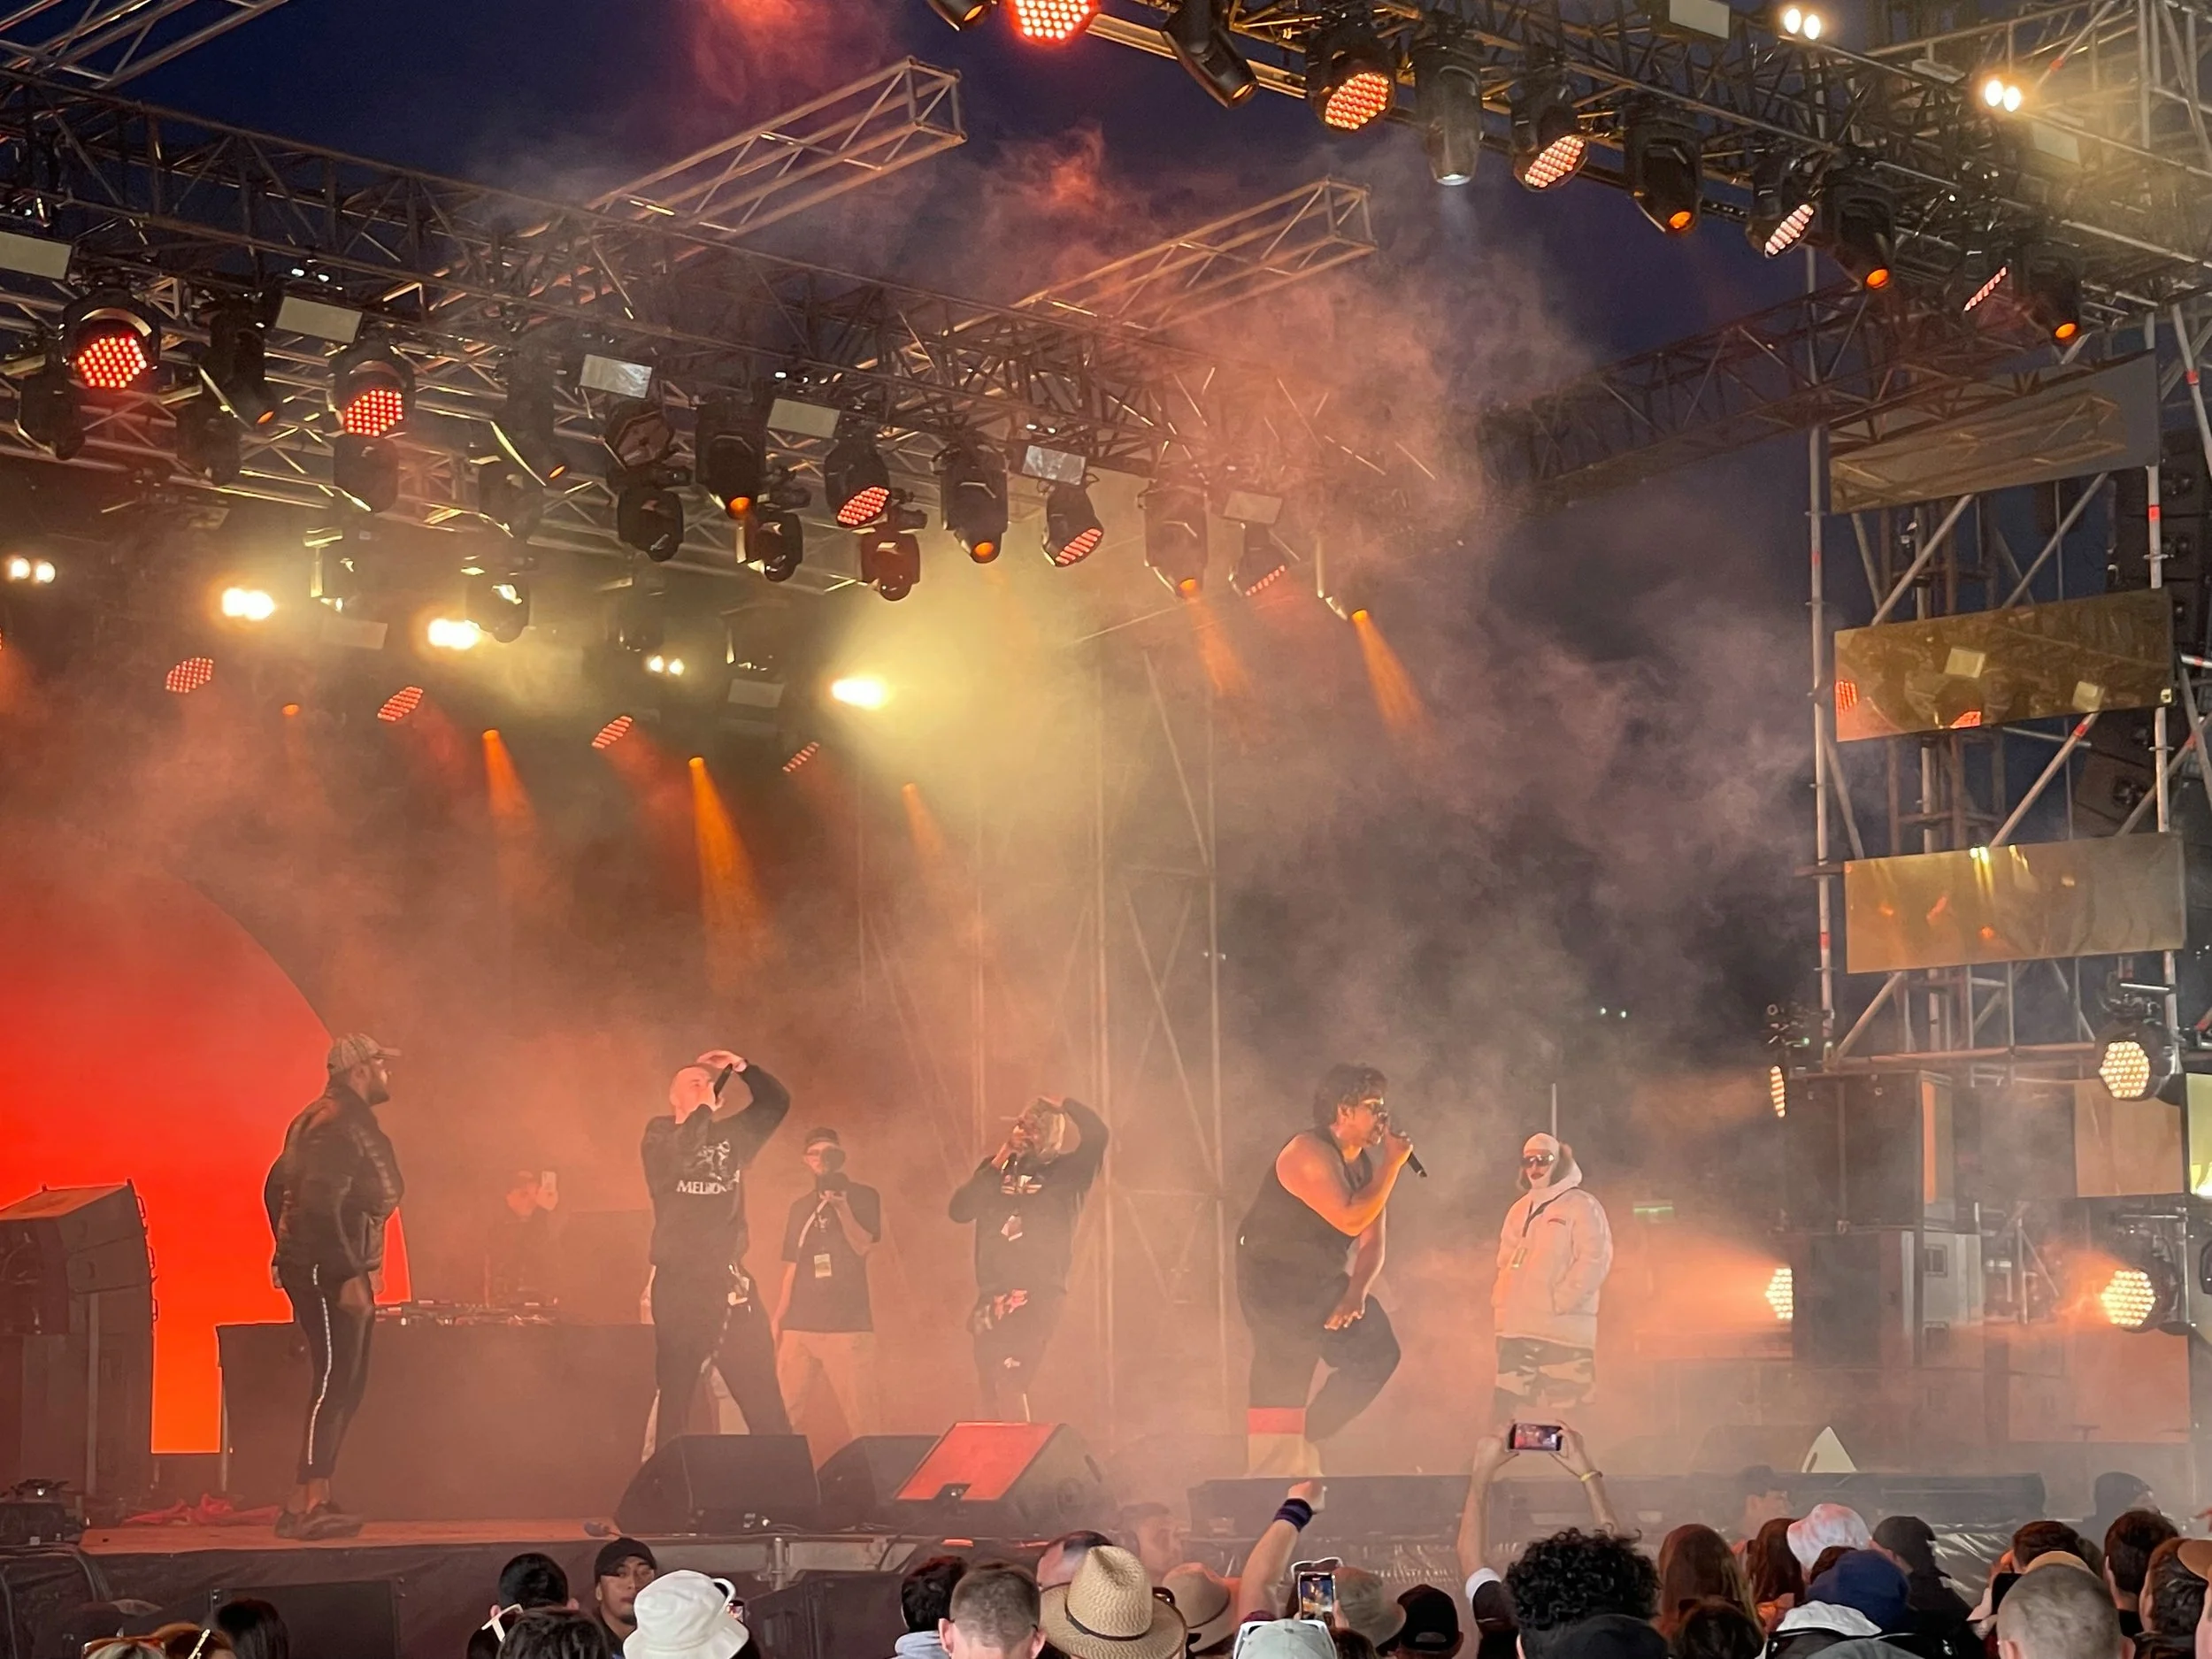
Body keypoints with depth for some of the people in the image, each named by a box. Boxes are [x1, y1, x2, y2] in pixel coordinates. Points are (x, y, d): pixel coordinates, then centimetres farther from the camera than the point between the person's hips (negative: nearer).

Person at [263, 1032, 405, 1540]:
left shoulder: (319, 1121, 18)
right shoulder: (343, 1126, -16)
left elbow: (276, 1187, 24)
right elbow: (322, 1205, -25)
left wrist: (294, 1254, 26)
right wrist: (349, 1275, -24)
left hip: (312, 1270, 11)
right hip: (330, 1273, -11)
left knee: (345, 1385, 14)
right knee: (333, 1385, -10)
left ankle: (316, 1499, 16)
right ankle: (304, 1506, -10)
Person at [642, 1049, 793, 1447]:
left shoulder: (733, 1134, 16)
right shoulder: (660, 1136, 4)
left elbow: (776, 1101, 10)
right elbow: (679, 1155, -17)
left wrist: (743, 1069, -2)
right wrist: (705, 1109, -10)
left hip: (730, 1281, 3)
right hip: (679, 1283, -3)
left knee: (764, 1400, -3)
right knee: (675, 1400, -2)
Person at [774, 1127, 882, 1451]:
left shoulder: (863, 1196, 6)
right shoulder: (800, 1206, 18)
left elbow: (863, 1246, -6)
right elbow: (792, 1267, 18)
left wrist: (842, 1208, -18)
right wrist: (777, 1320, 11)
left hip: (848, 1323, -4)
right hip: (799, 1324, 5)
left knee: (858, 1416, -9)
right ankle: (839, 1455, 8)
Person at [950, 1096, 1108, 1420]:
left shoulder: (1063, 1173, 3)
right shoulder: (998, 1170, 15)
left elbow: (1096, 1135, -14)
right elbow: (958, 1210, 3)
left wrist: (1063, 1104, -3)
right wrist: (997, 1164, -2)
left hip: (1037, 1296, -5)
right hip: (992, 1296, 5)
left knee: (1009, 1383, -19)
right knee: (990, 1388, 5)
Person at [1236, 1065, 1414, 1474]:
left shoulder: (1366, 1164, 7)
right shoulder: (1309, 1153, -20)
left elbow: (1372, 1241, 6)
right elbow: (1351, 1221, -30)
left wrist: (1357, 1292, -11)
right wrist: (1393, 1164, -23)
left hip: (1320, 1283, 9)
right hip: (1273, 1282, -9)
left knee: (1377, 1352, 4)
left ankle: (1305, 1441, 11)